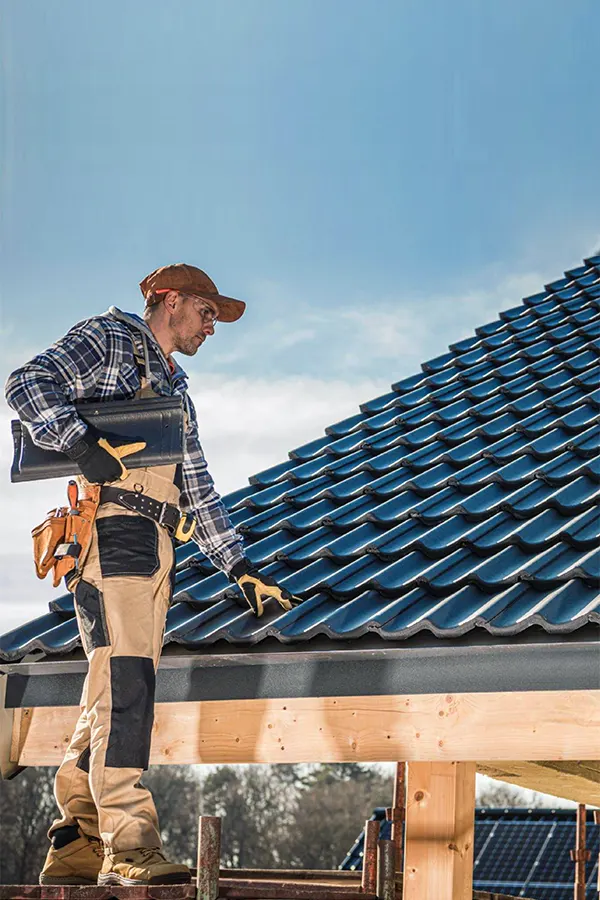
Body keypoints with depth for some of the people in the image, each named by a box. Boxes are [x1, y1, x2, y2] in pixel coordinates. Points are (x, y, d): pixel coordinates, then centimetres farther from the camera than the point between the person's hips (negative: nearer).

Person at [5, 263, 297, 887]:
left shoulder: (173, 389, 32)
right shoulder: (108, 338, 8)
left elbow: (197, 489, 30)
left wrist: (240, 569, 23)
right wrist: (83, 447, -19)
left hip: (154, 548, 8)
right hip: (111, 531, -8)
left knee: (113, 695, 4)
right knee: (124, 684, -17)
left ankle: (74, 848, 7)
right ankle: (129, 848, -22)